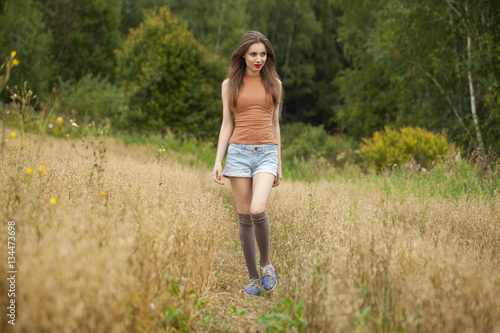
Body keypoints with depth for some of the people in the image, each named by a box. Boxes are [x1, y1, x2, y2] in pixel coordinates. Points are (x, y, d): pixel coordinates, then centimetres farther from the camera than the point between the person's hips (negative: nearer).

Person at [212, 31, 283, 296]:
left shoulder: (274, 83, 10)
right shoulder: (230, 84, 8)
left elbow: (274, 124, 13)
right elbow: (226, 125, 8)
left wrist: (279, 165, 12)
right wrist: (218, 161, -2)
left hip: (266, 153, -1)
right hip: (238, 152, 1)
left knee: (257, 210, -21)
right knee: (244, 217, 1)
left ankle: (266, 263, 3)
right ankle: (253, 277, 13)